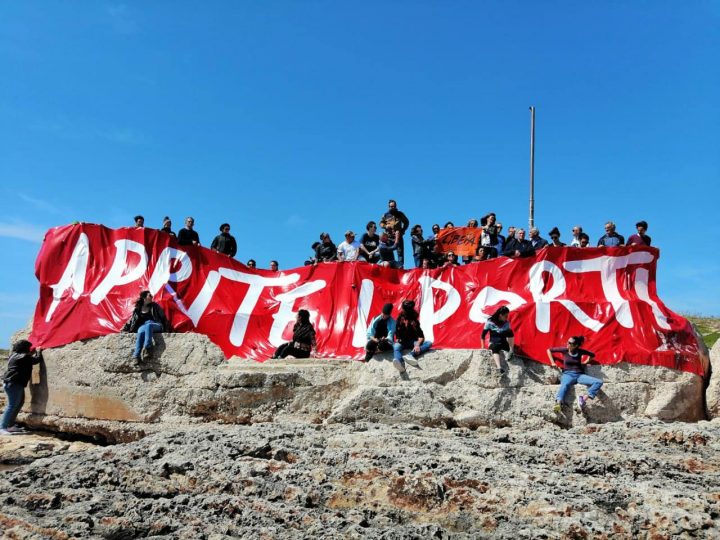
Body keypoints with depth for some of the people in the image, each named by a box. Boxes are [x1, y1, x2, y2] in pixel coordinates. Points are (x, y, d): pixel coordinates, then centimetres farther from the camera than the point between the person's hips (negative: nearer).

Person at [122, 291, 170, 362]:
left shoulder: (154, 306, 15)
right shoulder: (137, 309, 18)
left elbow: (163, 317, 13)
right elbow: (131, 320, 24)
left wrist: (167, 330, 7)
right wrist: (125, 329, 14)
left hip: (156, 325, -1)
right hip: (142, 326, 1)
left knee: (148, 326, -40)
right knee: (141, 332, -38)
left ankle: (147, 349, -54)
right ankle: (136, 355, -51)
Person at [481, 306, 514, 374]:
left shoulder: (506, 323, -1)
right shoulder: (490, 322, -10)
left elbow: (510, 334, 3)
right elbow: (483, 335, -6)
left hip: (504, 344, 3)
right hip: (494, 344, -3)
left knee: (510, 332, -25)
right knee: (495, 348, -40)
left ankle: (511, 352, -23)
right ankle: (499, 367, -61)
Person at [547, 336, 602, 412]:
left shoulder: (580, 351, 8)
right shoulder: (564, 350, 5)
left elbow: (592, 355, 27)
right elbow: (549, 350, 14)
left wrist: (585, 362, 17)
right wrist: (552, 362, 10)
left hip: (579, 375, 3)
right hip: (568, 374, -3)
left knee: (599, 382, -21)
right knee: (564, 384, -40)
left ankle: (584, 398, -32)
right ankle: (558, 404, -66)